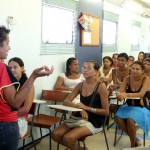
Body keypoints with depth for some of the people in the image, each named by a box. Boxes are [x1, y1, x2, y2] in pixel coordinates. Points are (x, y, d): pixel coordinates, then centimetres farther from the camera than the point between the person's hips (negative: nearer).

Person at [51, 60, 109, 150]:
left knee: (68, 138, -26)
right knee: (55, 134, -12)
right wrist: (79, 108, -18)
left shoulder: (101, 86, -12)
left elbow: (106, 112, -11)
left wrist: (87, 108, -21)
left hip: (94, 121, -6)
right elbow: (66, 101, 2)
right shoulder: (80, 85, 5)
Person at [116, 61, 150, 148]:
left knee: (130, 119, -32)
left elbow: (141, 94, -27)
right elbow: (120, 91, -11)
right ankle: (135, 139, -1)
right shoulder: (127, 78, -2)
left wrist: (126, 94, -42)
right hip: (129, 106, 4)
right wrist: (119, 95, -37)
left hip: (140, 107, -3)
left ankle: (133, 144, -7)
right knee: (119, 118, -25)